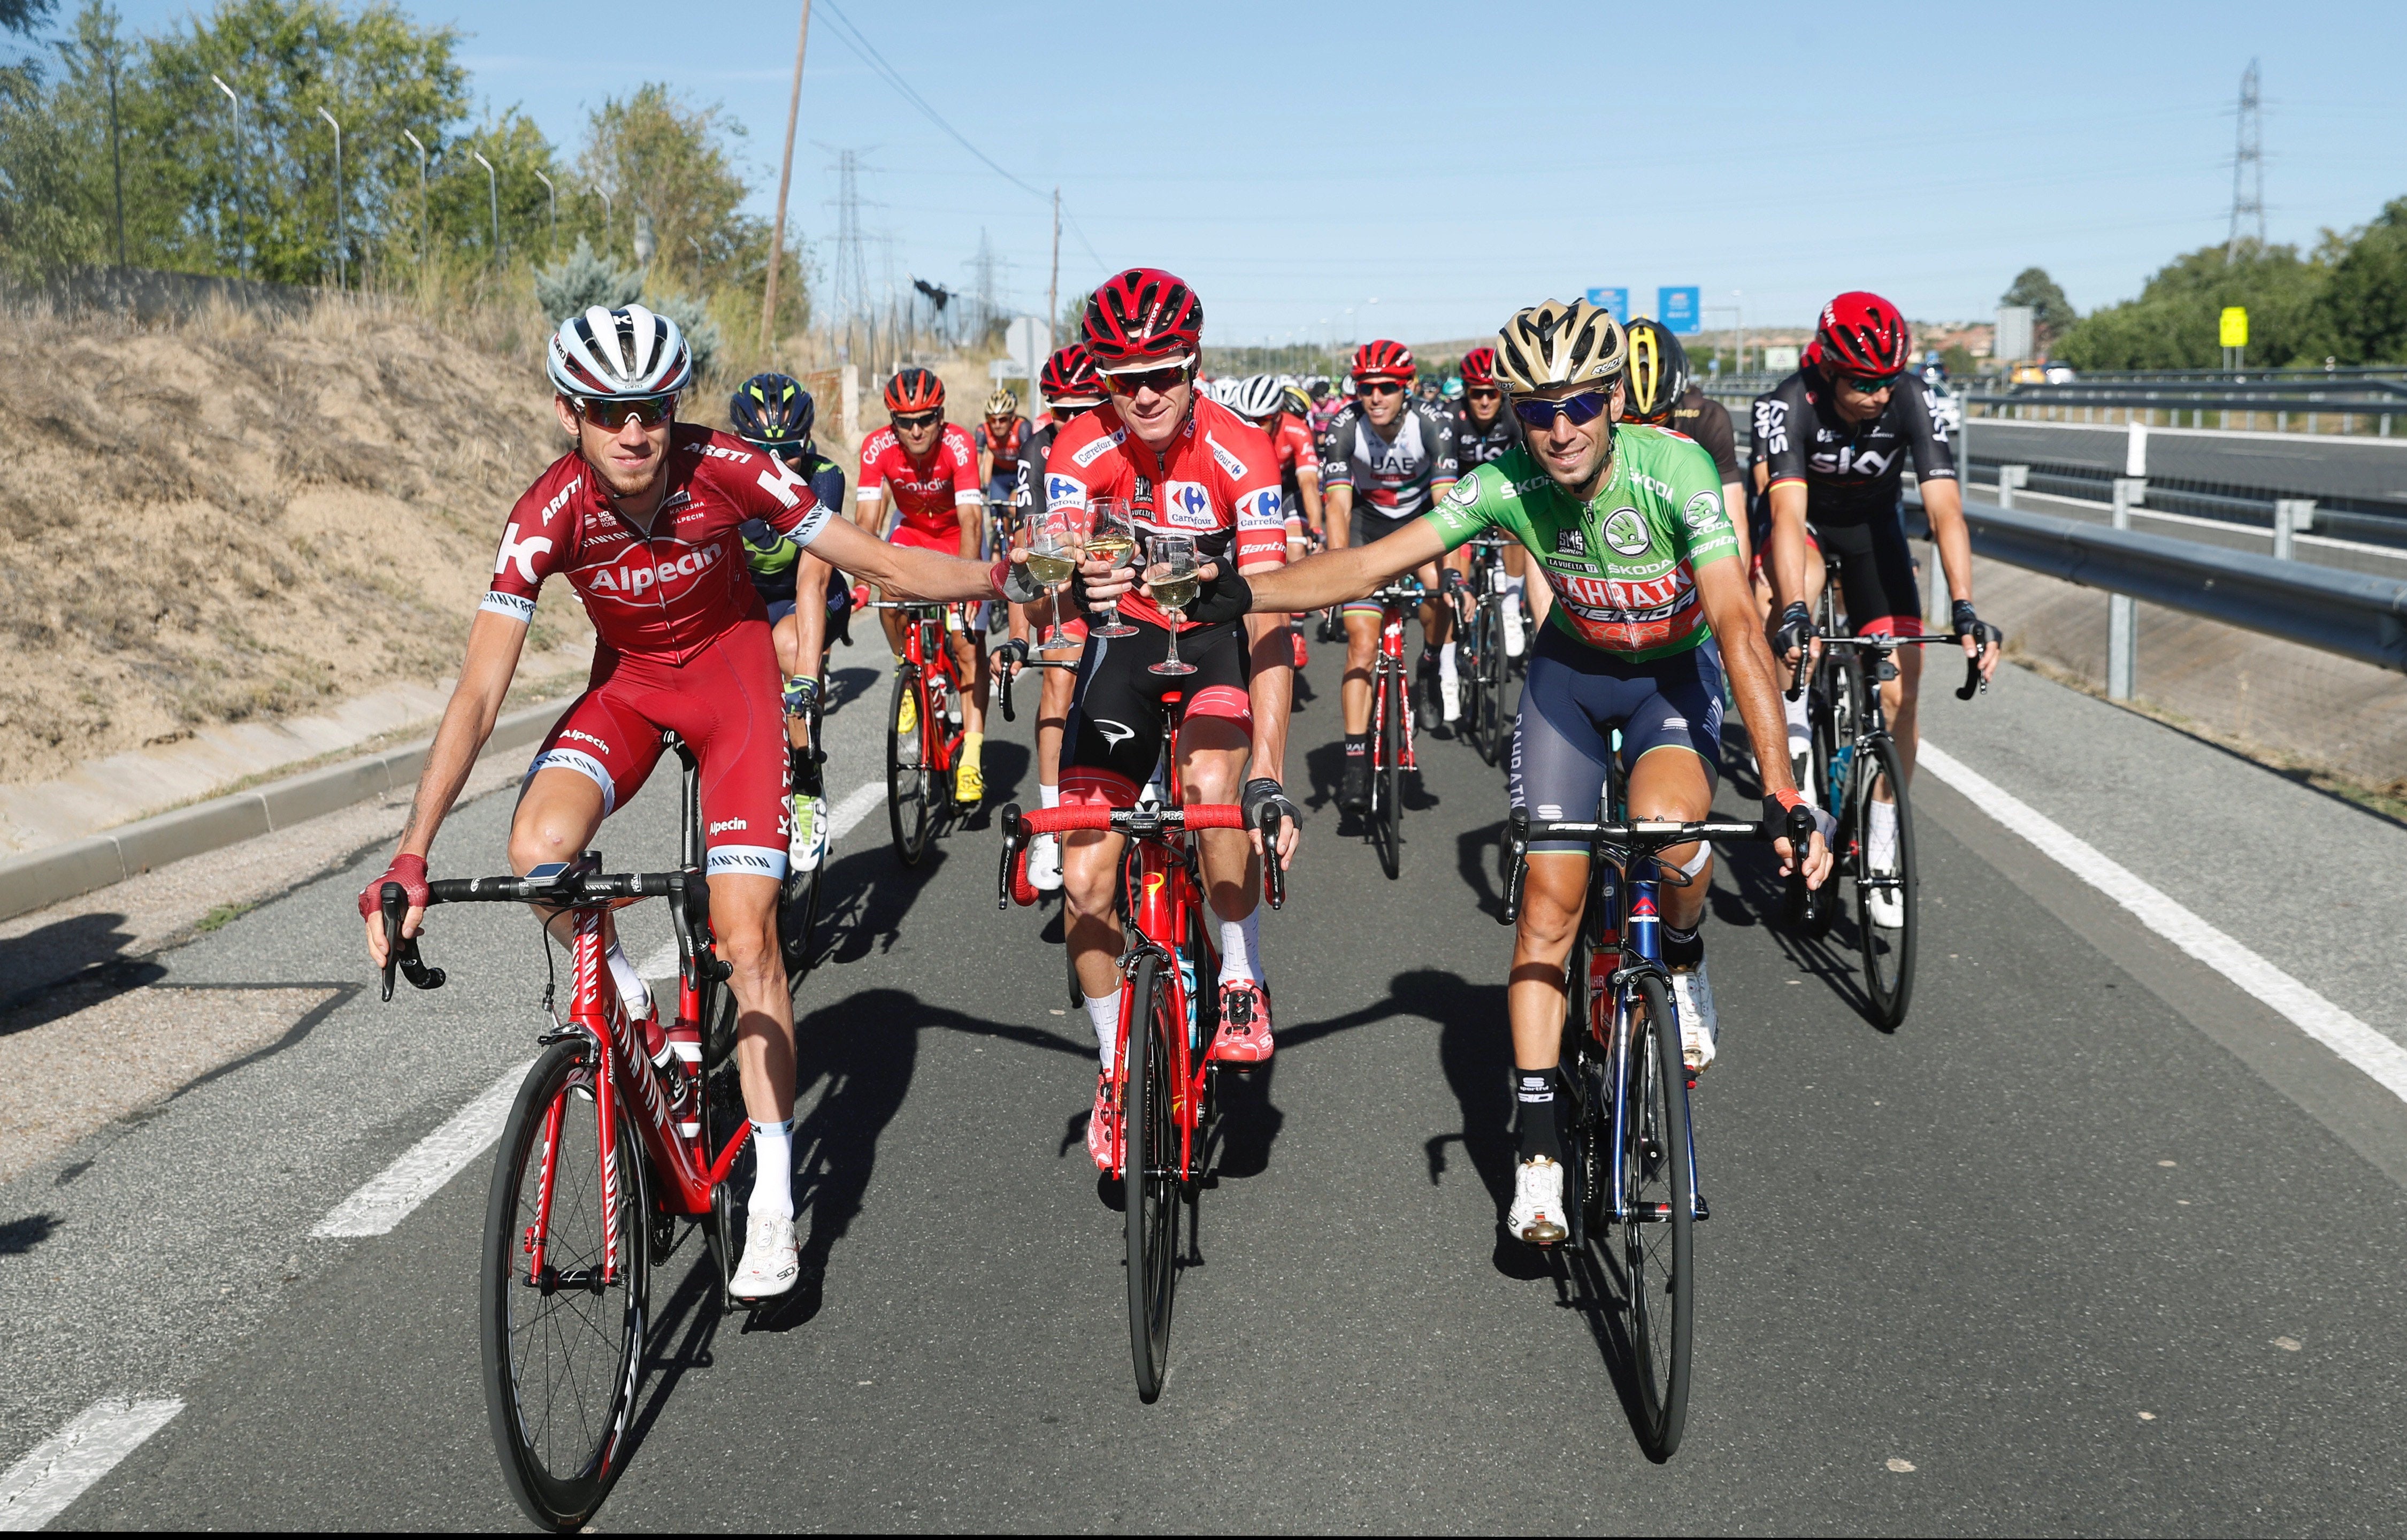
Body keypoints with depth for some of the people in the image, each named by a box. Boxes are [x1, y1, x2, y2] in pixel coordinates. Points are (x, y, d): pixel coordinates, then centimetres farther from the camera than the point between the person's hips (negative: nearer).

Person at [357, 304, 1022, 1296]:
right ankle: (631, 1012, 3)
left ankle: (773, 1203, -1)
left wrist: (1010, 579, -27)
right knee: (538, 852, -28)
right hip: (627, 679, 1)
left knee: (746, 935, -11)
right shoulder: (550, 514, -25)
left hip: (731, 665, -1)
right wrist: (411, 856, -36)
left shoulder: (726, 469, -25)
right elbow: (479, 695, -28)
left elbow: (879, 563, -16)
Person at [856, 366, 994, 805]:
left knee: (968, 643, -12)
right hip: (912, 530, 2)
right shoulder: (878, 447, -24)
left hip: (959, 535, -2)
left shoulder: (958, 445, -31)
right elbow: (867, 518, -28)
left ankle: (972, 760, -11)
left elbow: (970, 520, -38)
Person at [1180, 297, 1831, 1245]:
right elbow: (1372, 564, -23)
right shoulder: (1509, 487, -22)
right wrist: (1235, 591, -37)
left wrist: (1782, 791, -46)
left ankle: (1683, 963, 2)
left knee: (1665, 824, -33)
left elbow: (1738, 625, -38)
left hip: (1675, 668, -2)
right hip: (1572, 667, 2)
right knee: (1550, 893, -7)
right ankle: (1539, 1146, 1)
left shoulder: (1673, 470, -31)